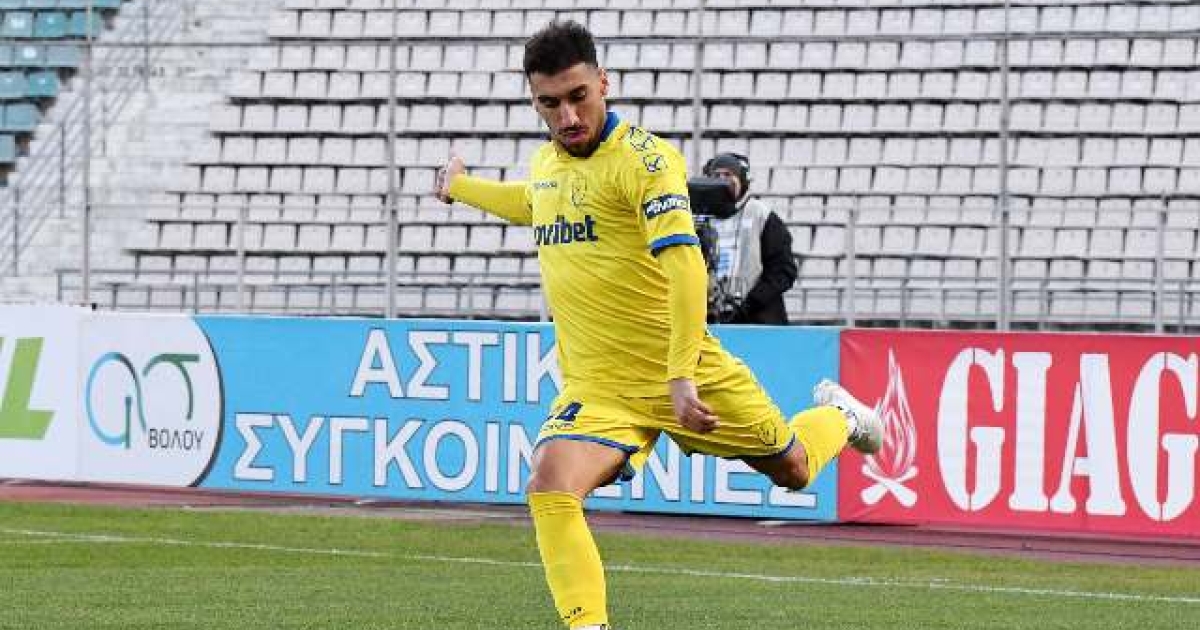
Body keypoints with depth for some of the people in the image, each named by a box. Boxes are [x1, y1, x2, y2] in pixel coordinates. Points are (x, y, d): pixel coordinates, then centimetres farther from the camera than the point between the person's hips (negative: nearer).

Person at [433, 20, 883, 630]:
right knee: (549, 492, -23)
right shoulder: (545, 161, 7)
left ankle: (839, 416, 50)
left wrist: (681, 376, -34)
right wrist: (459, 187, 44)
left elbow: (684, 266, -26)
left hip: (681, 374, -4)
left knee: (792, 469, 15)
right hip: (595, 389, 4)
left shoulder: (642, 158, -16)